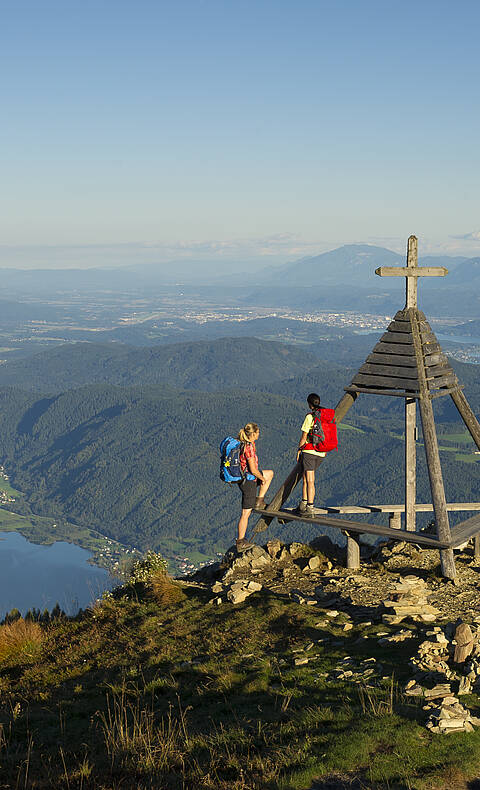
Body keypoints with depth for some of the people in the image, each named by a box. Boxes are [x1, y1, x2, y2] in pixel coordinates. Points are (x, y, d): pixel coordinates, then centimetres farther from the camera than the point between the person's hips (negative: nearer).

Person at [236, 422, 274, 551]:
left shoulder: (242, 444, 3)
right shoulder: (249, 447, -25)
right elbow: (253, 470, -24)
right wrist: (262, 479, -6)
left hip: (242, 478, 9)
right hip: (249, 481, -9)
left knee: (270, 473, 28)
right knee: (246, 514, 1)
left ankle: (259, 500, 25)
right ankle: (240, 543, 9)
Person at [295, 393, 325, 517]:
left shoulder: (310, 416, -11)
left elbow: (304, 436, -10)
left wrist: (299, 450, 1)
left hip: (309, 450, -7)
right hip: (321, 453, 7)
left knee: (310, 480, -7)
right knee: (305, 478, 18)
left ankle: (310, 508, -10)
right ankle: (303, 505, 21)